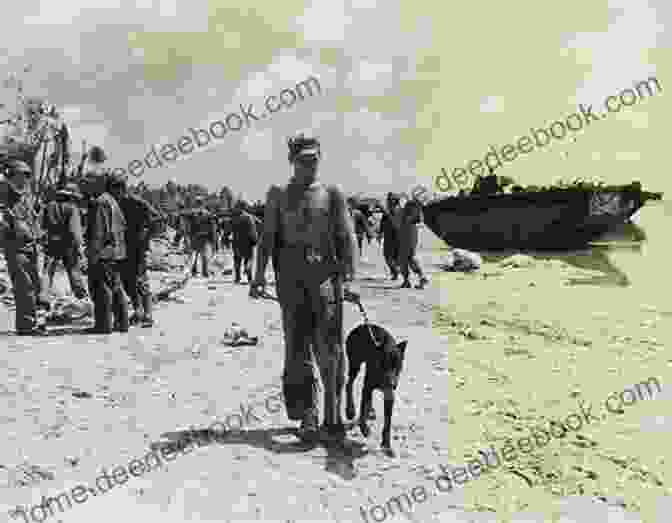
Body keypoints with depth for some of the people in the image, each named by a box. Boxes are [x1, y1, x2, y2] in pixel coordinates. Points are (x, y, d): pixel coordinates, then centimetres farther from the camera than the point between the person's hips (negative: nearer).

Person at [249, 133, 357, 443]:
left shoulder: (331, 194, 11)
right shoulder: (278, 195, 14)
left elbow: (347, 237, 4)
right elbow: (267, 238, 10)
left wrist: (348, 277, -8)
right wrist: (259, 275, -2)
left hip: (326, 274, -1)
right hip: (291, 277, 1)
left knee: (330, 348, -5)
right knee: (297, 347, -1)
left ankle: (333, 418, 5)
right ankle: (307, 416, 6)